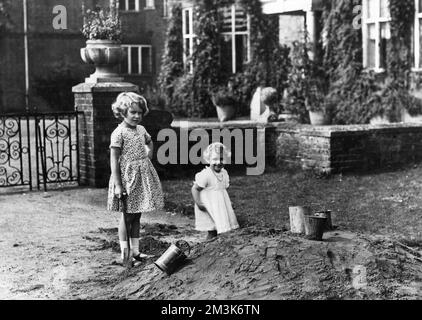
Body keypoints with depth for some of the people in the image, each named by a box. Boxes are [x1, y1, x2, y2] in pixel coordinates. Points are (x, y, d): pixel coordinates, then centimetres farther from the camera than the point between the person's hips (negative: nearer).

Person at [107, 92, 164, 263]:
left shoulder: (141, 130, 8)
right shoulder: (119, 133, -13)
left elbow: (150, 144, 29)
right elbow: (114, 160, -15)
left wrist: (148, 159, 12)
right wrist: (117, 185, -18)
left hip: (142, 176, 7)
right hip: (127, 177, -7)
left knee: (137, 216, 12)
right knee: (127, 216, 1)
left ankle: (135, 250, 21)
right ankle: (124, 252, 10)